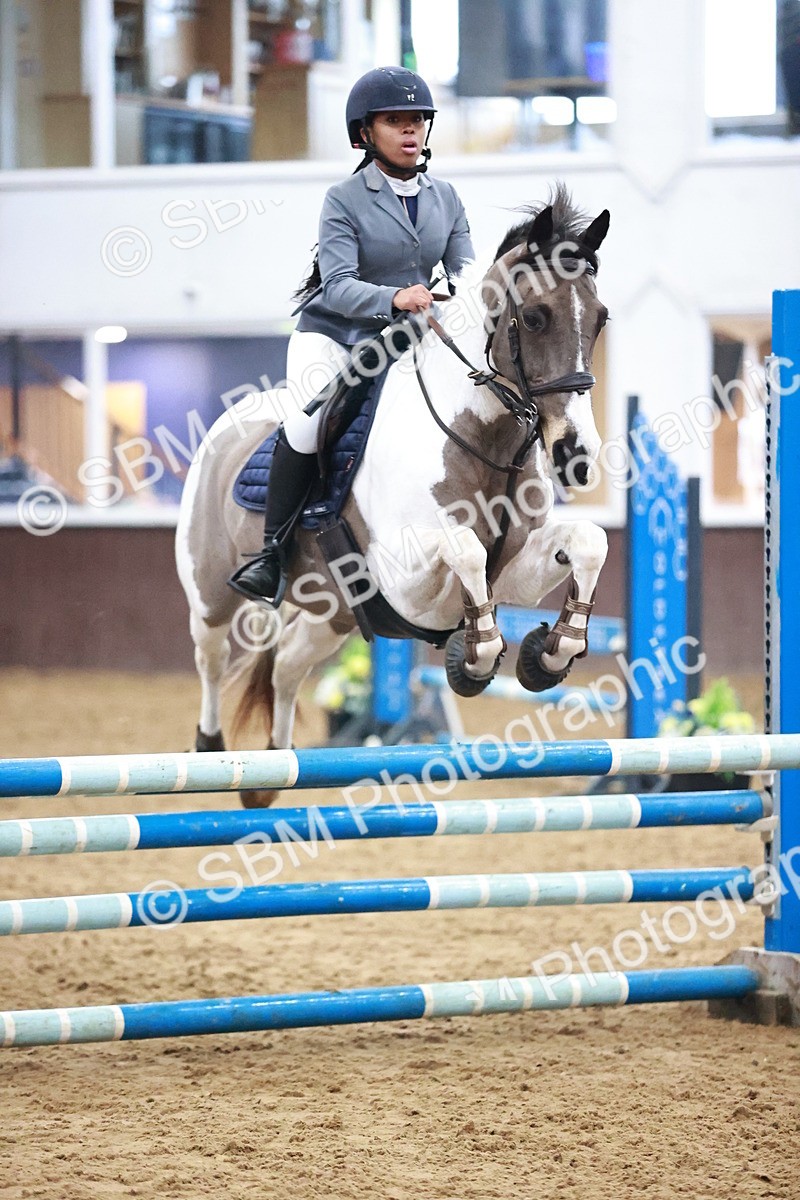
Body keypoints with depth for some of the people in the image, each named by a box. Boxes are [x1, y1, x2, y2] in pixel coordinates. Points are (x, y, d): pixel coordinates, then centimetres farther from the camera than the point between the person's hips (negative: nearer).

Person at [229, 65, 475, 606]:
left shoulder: (446, 199, 7)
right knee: (308, 420, -32)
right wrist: (394, 299, -38)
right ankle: (272, 553, -23)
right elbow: (339, 285, -20)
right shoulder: (345, 200, -8)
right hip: (332, 333, -5)